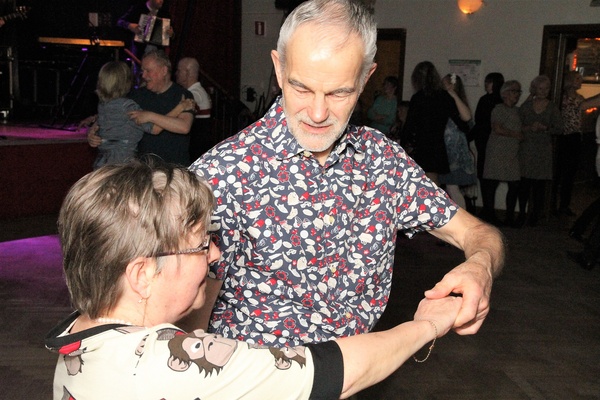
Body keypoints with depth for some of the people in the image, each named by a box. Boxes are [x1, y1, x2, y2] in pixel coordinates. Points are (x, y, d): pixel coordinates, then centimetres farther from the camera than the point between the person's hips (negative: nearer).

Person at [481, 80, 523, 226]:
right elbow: (498, 129, -15)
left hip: (513, 153, 7)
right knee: (493, 183, -5)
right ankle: (489, 213, 5)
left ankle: (510, 217, 10)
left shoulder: (516, 110, 19)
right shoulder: (499, 109, -5)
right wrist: (517, 135, -7)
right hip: (498, 152, -7)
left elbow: (520, 129, 25)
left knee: (515, 185, 2)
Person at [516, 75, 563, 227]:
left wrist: (545, 128, -12)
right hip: (526, 149, 0)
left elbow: (559, 129, 3)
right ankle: (522, 213, 5)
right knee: (524, 182, -4)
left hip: (544, 150, 0)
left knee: (540, 184, 1)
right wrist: (529, 128, -14)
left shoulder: (553, 108, 8)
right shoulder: (526, 105, 9)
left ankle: (535, 215, 10)